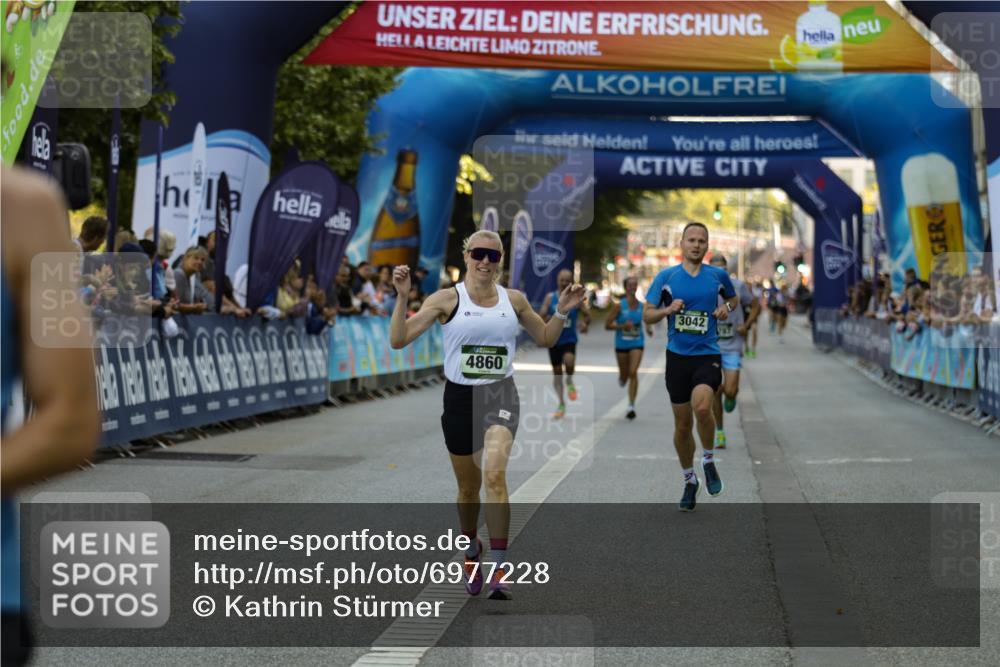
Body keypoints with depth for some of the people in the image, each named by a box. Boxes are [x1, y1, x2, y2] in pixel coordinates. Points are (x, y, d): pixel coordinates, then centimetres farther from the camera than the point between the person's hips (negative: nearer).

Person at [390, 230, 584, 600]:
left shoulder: (513, 300, 5)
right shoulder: (447, 299, -4)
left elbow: (545, 338, 20)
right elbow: (399, 339, -9)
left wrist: (562, 311, 4)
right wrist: (402, 296, -20)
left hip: (500, 395, 0)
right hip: (459, 397, 0)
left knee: (494, 473, -24)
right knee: (468, 487, 13)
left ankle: (497, 566, -22)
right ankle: (471, 550, 41)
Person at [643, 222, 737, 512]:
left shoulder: (718, 275, 3)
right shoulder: (666, 276, 0)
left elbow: (733, 298, 23)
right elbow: (647, 315, 3)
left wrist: (726, 307, 1)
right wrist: (668, 309, -16)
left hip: (708, 355, -1)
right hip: (678, 356, 1)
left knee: (702, 407, -28)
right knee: (682, 425, 7)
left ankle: (708, 460, -2)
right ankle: (689, 481, 26)